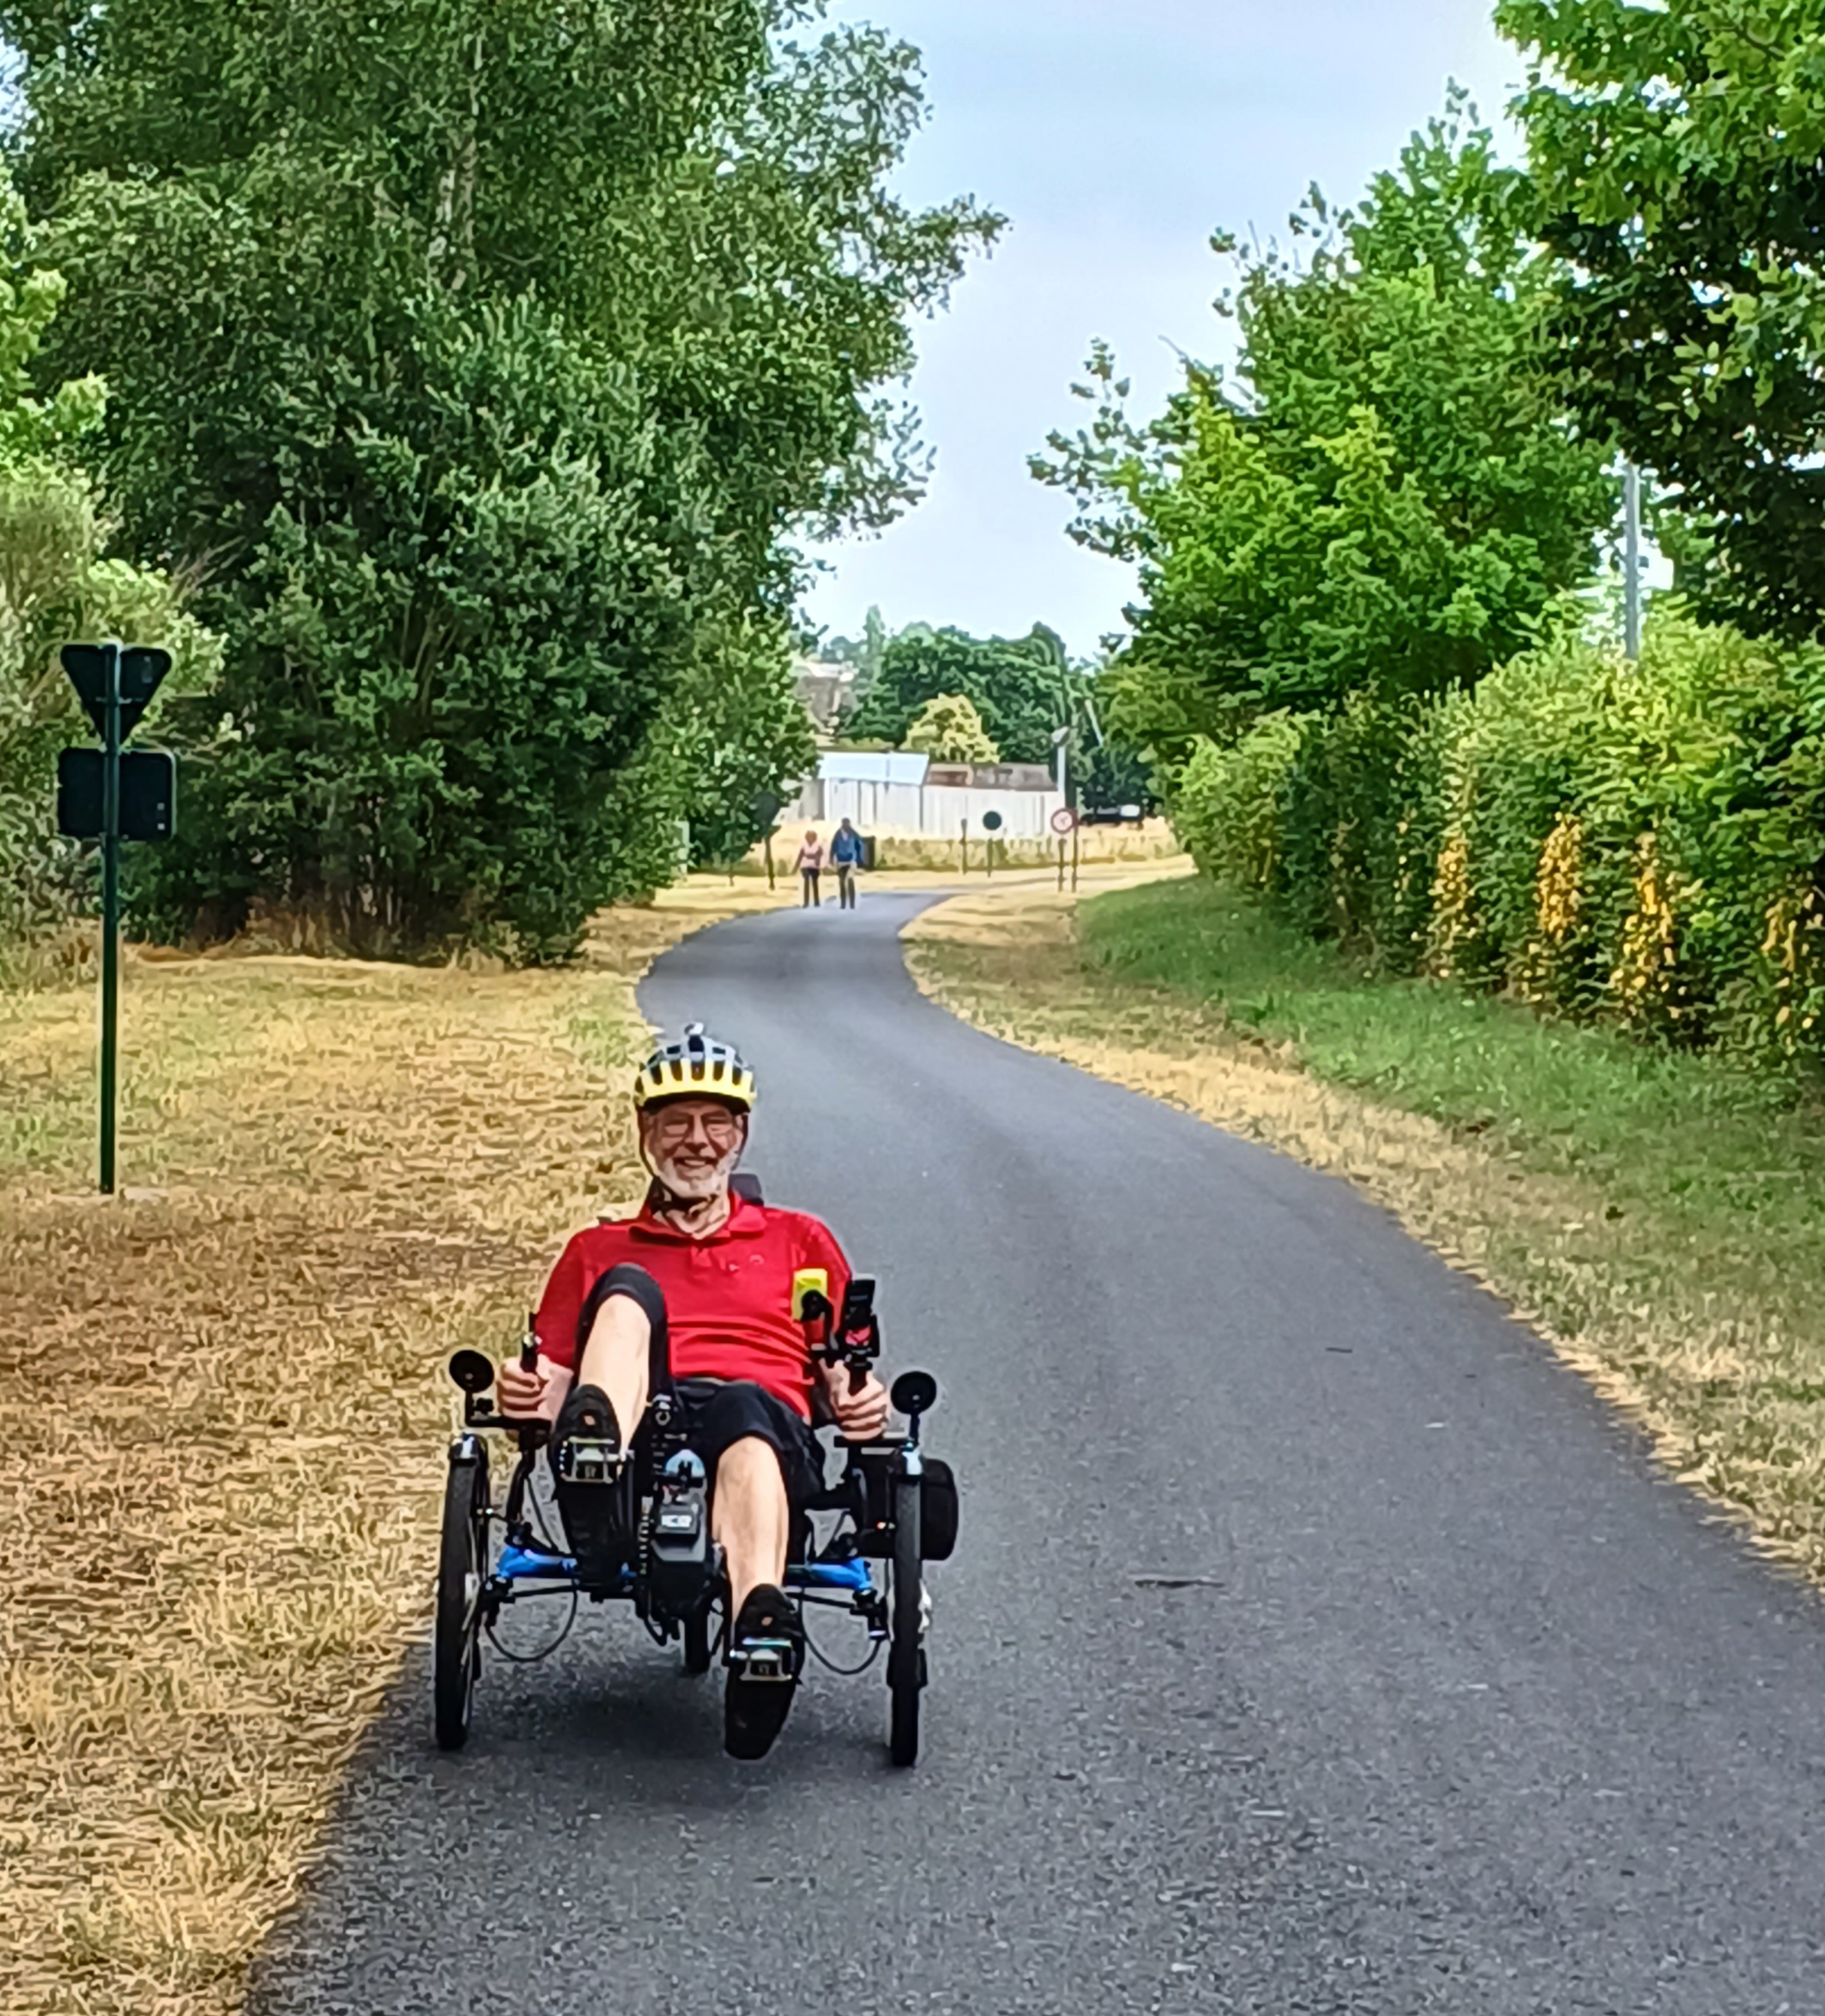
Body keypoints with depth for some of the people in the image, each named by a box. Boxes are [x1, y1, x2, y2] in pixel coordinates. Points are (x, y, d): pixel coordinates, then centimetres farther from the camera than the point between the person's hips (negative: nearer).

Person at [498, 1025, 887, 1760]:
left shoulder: (798, 1240, 33)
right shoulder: (598, 1252, 33)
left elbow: (844, 1375, 23)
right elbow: (550, 1382, 21)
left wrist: (860, 1402, -1)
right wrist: (527, 1395, -4)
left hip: (766, 1415, -1)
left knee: (740, 1411, -40)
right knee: (628, 1291, -30)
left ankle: (760, 1620, -70)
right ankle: (596, 1453, -62)